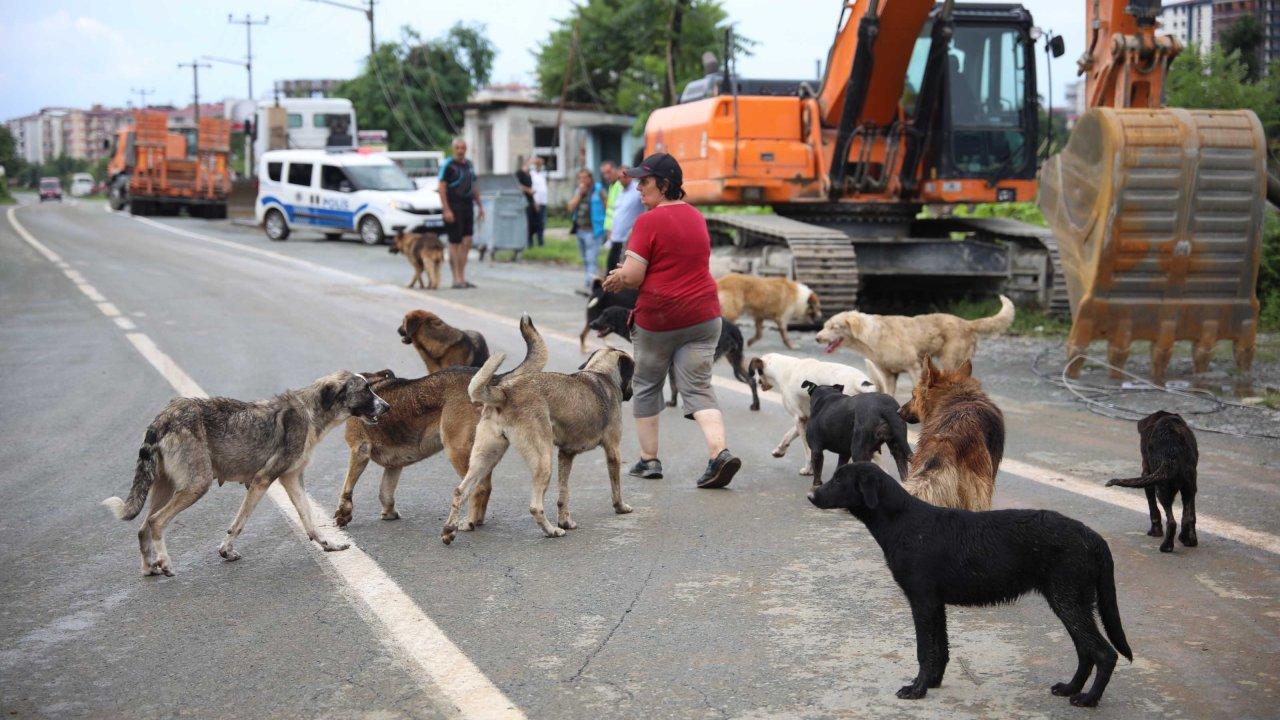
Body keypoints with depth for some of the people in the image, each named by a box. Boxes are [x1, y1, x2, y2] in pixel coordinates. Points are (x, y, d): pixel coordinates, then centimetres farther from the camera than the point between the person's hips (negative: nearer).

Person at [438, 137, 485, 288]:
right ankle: (456, 279, 2)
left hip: (467, 207, 7)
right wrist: (446, 210, -18)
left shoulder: (469, 164, 14)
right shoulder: (448, 165, -7)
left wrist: (479, 206, 18)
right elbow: (442, 188, -11)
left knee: (467, 242, 4)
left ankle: (462, 277, 11)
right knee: (455, 243, -3)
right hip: (453, 208, -7)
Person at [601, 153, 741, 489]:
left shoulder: (648, 221, -13)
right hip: (702, 316, 5)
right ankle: (720, 452, -17)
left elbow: (632, 276, -16)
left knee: (645, 386, 14)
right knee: (698, 388, 3)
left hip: (657, 319, -5)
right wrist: (627, 274, 20)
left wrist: (616, 278, 7)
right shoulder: (696, 217, 11)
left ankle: (648, 459, 19)